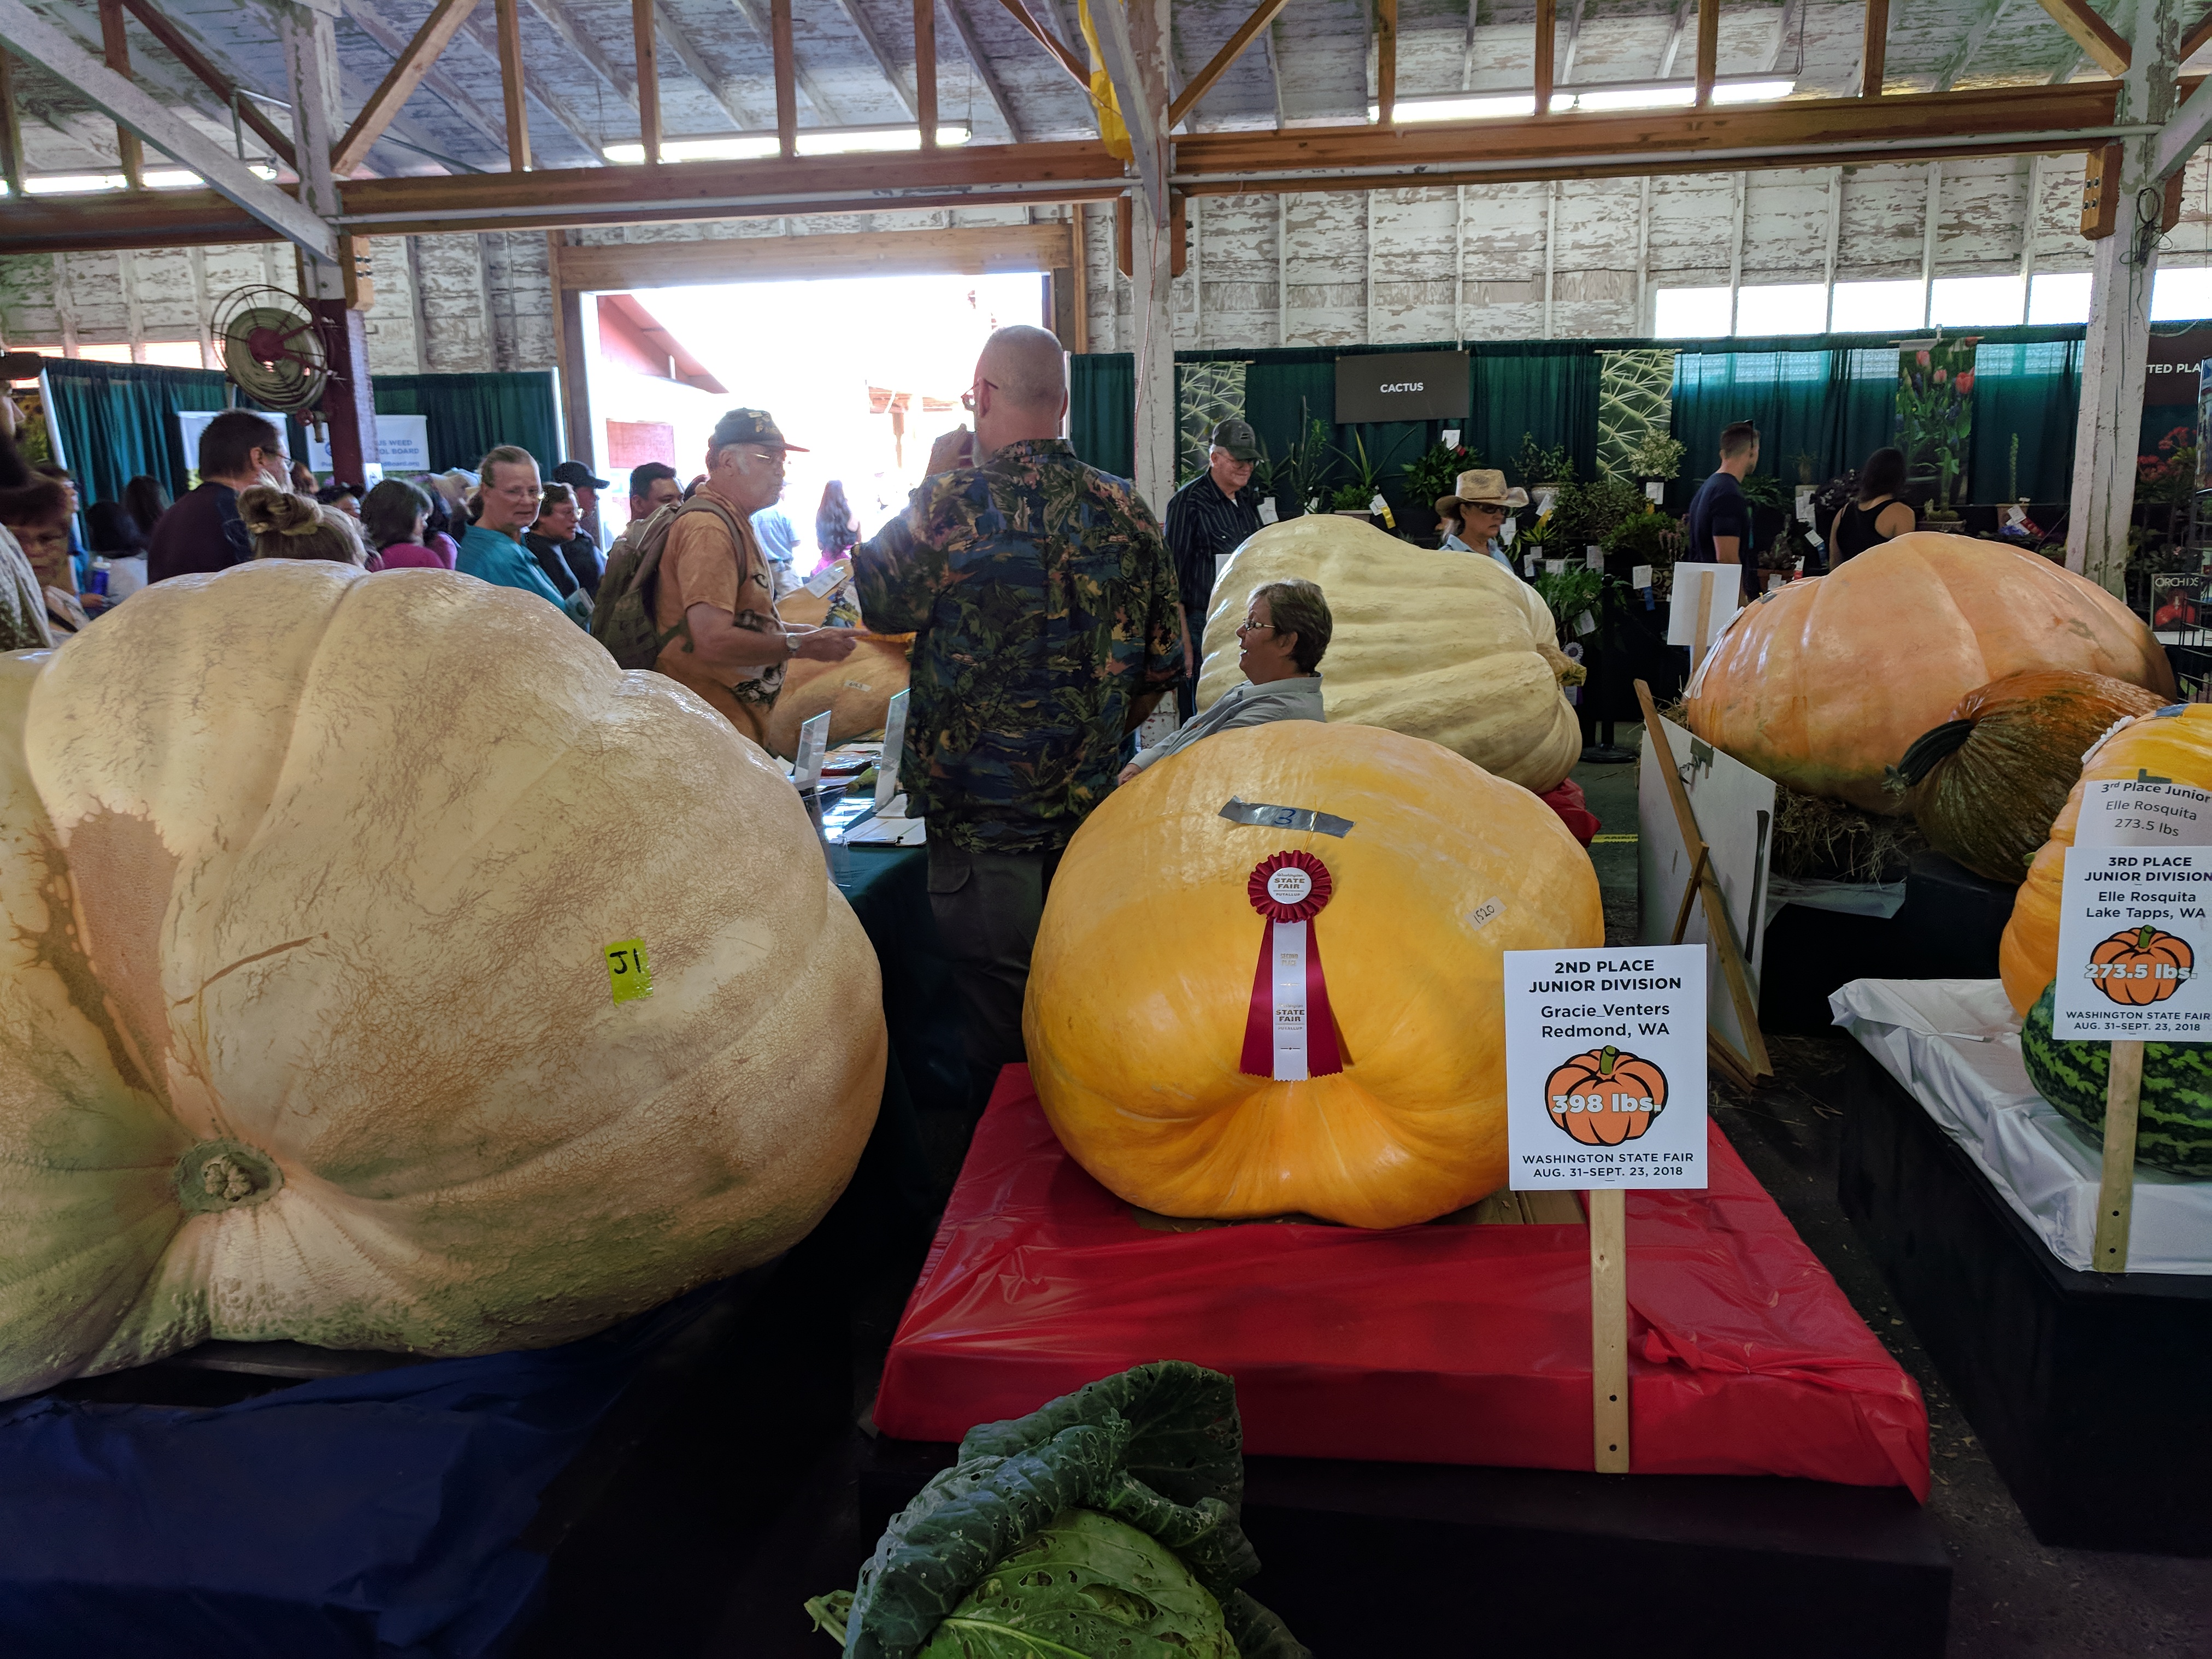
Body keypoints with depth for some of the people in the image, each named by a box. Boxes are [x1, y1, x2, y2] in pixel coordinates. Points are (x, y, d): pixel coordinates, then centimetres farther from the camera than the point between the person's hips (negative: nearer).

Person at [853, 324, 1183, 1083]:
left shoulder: (952, 502, -15)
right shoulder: (1128, 511, 0)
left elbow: (881, 602, 2)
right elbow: (1165, 661, 6)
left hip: (980, 807, -5)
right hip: (1092, 802, 5)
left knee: (1000, 1009, 8)